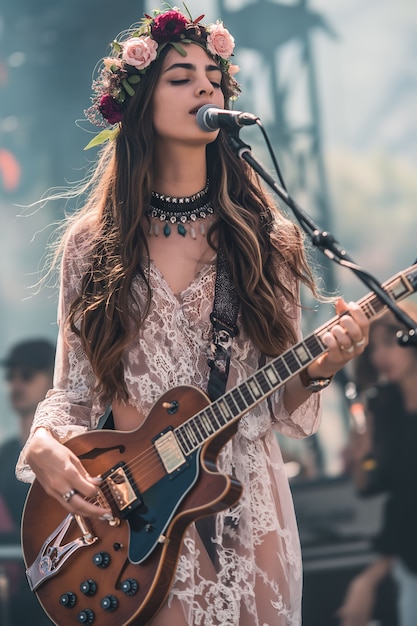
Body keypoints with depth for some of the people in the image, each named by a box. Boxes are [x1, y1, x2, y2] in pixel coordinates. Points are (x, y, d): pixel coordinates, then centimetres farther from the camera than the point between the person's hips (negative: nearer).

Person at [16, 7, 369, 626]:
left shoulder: (265, 238, 2)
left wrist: (317, 370, -17)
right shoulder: (93, 244, 0)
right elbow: (74, 390, 4)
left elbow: (277, 402, 4)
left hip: (244, 500, 1)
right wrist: (43, 444, -17)